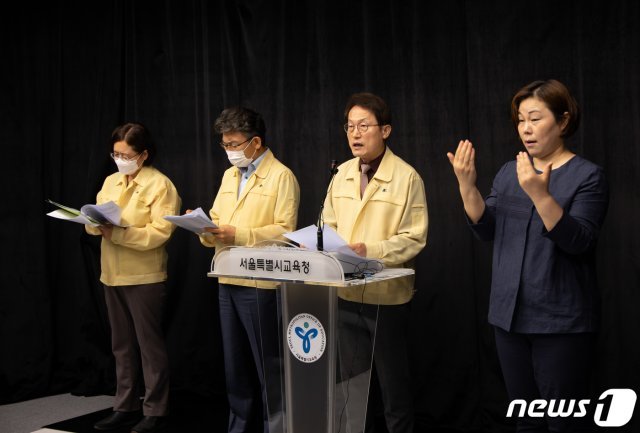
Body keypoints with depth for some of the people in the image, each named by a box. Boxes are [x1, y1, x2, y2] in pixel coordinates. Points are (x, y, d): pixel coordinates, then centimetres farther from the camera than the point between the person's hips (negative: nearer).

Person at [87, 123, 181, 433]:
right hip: (112, 276, 7)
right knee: (122, 345, 14)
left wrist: (117, 233, -25)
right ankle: (126, 406, 24)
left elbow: (160, 232, -17)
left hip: (144, 277, -7)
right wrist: (96, 224, -13)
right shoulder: (110, 182, 13)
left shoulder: (160, 185, -9)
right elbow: (96, 222, 11)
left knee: (149, 345, 2)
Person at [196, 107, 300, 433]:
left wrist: (239, 236, -21)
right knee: (235, 363, 15)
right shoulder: (229, 176, 16)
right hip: (227, 281, 7)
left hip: (260, 283, -7)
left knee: (267, 365, 1)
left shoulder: (281, 176, -8)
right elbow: (217, 221, 14)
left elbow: (284, 230, -16)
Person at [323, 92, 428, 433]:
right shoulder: (342, 174, 8)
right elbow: (330, 225, 12)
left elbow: (414, 239, -13)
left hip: (387, 295, -5)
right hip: (345, 293, 6)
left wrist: (370, 250, -25)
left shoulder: (406, 177, -10)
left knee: (392, 384, 6)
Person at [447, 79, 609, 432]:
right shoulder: (509, 172, 9)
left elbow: (578, 242, -19)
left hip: (560, 320, -5)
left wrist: (539, 194, -33)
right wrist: (467, 185, -15)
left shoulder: (587, 176, -8)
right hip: (510, 315, 5)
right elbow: (487, 230, 1)